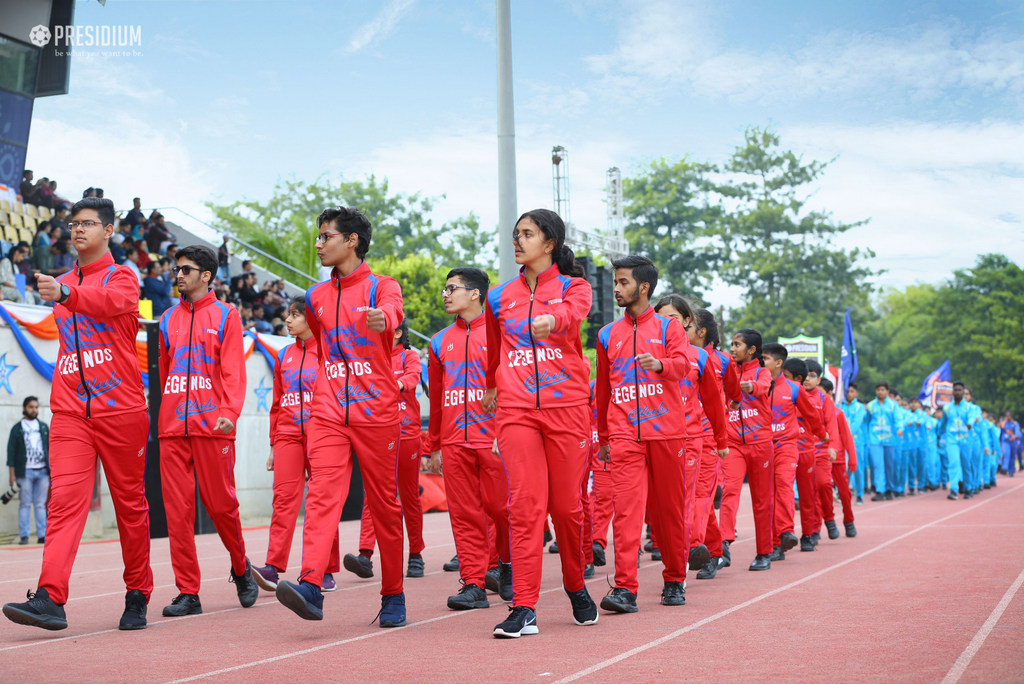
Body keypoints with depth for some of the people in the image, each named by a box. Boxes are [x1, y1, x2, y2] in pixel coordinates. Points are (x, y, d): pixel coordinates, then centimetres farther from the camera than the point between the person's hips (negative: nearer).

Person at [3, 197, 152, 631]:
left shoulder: (122, 277, -1)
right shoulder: (62, 285, 17)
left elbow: (110, 301, -26)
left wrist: (66, 294, -43)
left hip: (121, 411, -4)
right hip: (70, 413, 4)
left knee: (130, 503, 4)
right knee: (64, 498, -11)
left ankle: (137, 595, 16)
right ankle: (50, 598, -21)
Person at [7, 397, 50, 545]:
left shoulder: (44, 427, 13)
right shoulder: (17, 428, 4)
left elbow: (50, 448, 15)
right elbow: (11, 451, 2)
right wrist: (12, 474, -4)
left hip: (42, 471, 3)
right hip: (25, 472, -3)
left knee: (40, 505, 4)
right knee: (25, 504, -2)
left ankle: (42, 535, 5)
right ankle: (23, 536, 0)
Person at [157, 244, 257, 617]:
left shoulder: (225, 316, 5)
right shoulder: (167, 319, 17)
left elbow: (233, 370, -3)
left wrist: (230, 411, -17)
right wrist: (173, 410, 16)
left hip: (212, 424, -4)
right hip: (172, 427, 4)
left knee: (220, 503, -1)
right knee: (177, 509, -1)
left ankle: (241, 568, 24)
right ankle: (188, 592, 3)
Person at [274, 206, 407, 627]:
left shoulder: (381, 286, -1)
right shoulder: (316, 297, 15)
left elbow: (392, 313, -26)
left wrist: (382, 320, -48)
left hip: (376, 414, -3)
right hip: (328, 414, 4)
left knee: (385, 505, 4)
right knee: (322, 494, -14)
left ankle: (393, 597, 15)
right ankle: (311, 586, -26)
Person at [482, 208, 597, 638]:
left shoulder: (573, 286, 5)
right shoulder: (500, 297, 14)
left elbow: (576, 310, -20)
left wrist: (552, 319, -41)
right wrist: (492, 387, 40)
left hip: (567, 407, -2)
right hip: (515, 410, 2)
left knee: (567, 505, 3)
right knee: (525, 504, -9)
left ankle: (576, 586, 28)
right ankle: (524, 608, -9)